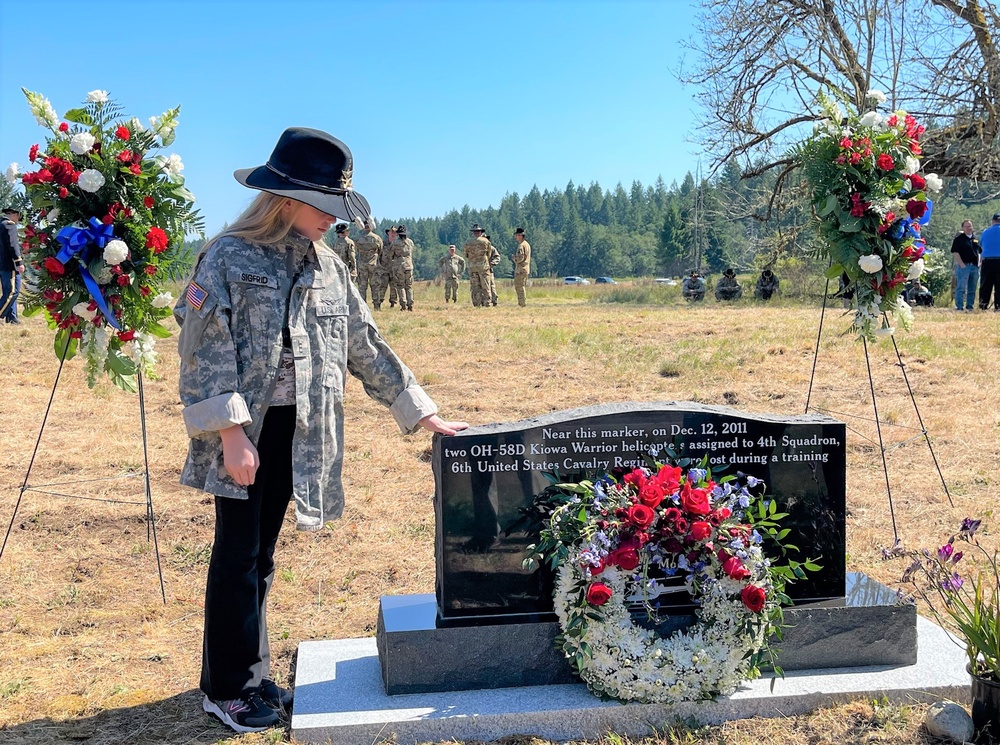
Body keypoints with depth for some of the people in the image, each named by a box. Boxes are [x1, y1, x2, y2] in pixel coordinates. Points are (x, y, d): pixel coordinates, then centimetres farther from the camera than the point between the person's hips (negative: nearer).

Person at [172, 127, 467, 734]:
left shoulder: (327, 265, 9)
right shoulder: (230, 258, -10)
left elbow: (365, 345, 12)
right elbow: (205, 352, -14)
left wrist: (422, 413, 10)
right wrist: (231, 432, -20)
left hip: (296, 433, 6)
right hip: (244, 432, -5)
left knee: (262, 556, 14)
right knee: (237, 557, 2)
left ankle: (253, 676, 27)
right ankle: (226, 689, 17)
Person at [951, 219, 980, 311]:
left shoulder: (975, 238, 16)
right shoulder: (959, 238, -3)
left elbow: (979, 251, 24)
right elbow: (955, 252, -10)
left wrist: (978, 263, 10)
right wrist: (962, 264, -16)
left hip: (975, 266, 6)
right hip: (964, 266, -6)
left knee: (972, 289, 10)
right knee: (961, 288, -7)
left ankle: (970, 306, 16)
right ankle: (959, 307, -6)